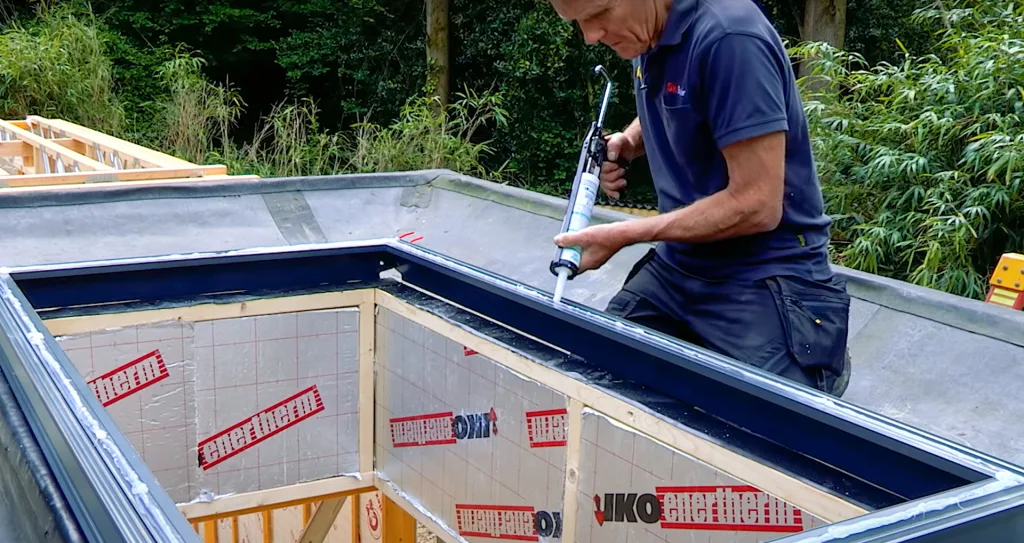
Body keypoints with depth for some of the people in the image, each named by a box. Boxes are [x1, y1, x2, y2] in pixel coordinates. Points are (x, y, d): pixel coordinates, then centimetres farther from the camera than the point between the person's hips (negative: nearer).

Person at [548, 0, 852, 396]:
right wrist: (627, 143, 4)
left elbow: (756, 206, -24)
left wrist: (622, 236, -18)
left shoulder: (728, 37, -23)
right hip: (677, 264, 8)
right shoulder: (648, 37, 3)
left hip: (764, 279, -8)